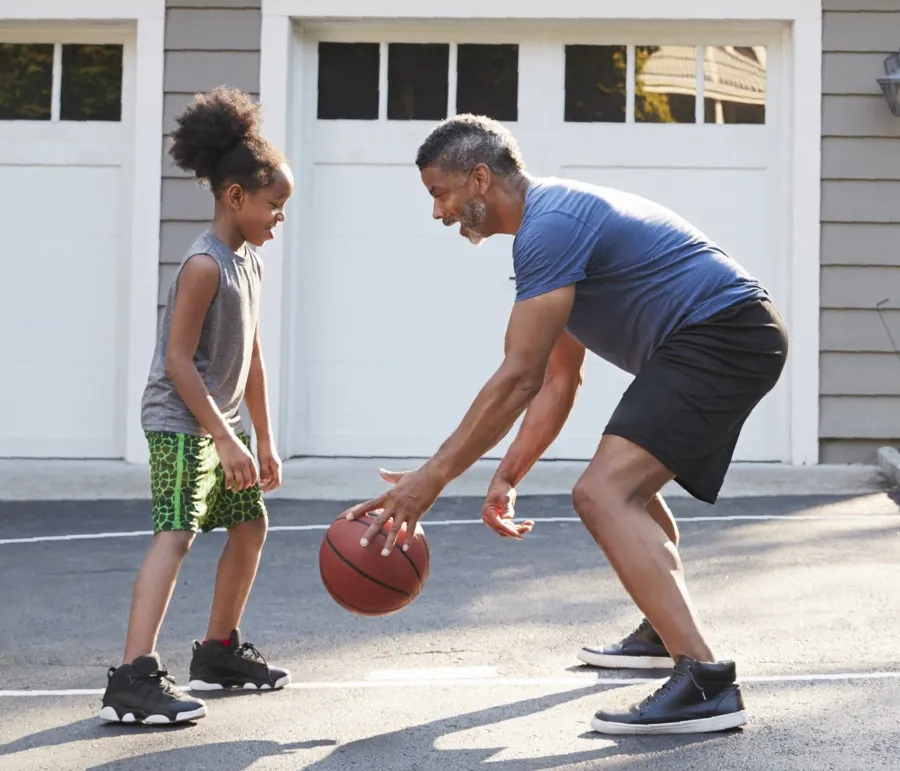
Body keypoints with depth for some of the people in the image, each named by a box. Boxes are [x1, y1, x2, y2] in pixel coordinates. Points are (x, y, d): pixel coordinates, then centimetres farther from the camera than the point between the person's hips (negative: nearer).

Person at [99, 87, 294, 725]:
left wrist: (264, 439, 18)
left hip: (221, 420, 10)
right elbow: (177, 360, -22)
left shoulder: (250, 263, 10)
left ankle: (219, 652, 31)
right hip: (181, 421, -10)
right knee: (176, 534, -20)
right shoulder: (205, 264, -18)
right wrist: (225, 439, -23)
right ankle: (135, 680, -28)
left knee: (250, 524, 17)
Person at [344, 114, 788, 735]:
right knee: (631, 482, 31)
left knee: (603, 493, -23)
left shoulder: (550, 227, -15)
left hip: (721, 335, -11)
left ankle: (706, 683, -32)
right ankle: (665, 633, 47)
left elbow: (518, 379, -20)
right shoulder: (562, 218, 19)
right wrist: (508, 478, 15)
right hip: (738, 338, 11)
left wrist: (432, 479, -17)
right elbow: (558, 381, 21)